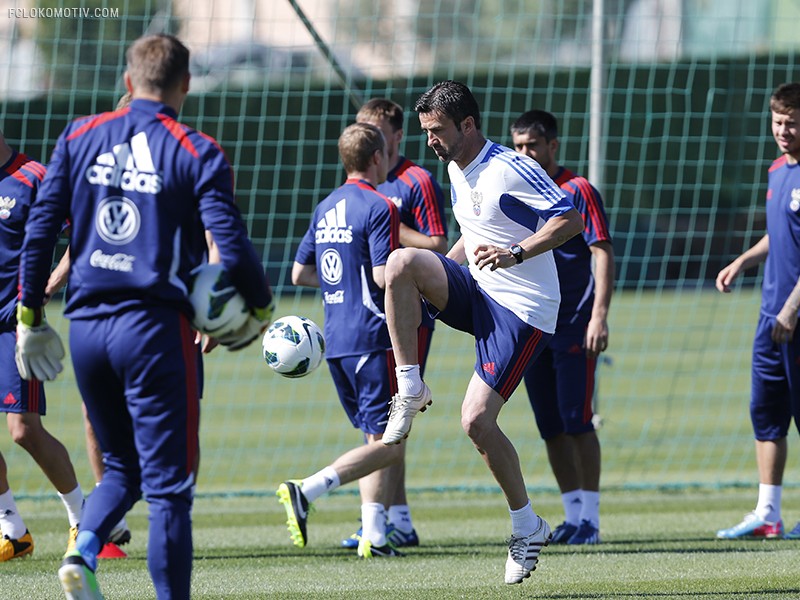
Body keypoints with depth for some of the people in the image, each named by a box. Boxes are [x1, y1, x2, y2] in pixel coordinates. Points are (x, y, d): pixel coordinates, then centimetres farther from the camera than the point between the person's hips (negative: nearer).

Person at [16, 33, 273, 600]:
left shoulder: (79, 138, 7)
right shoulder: (197, 153, -4)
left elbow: (40, 229, 5)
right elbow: (233, 247, -9)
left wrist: (30, 315, 13)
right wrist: (261, 308, 9)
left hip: (86, 323, 4)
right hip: (153, 326, -4)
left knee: (121, 466, 20)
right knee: (169, 482, 0)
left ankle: (84, 551, -5)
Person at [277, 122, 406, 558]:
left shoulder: (326, 208, 13)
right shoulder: (379, 208, -11)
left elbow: (300, 273, 18)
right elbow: (385, 276, -18)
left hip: (336, 342, 8)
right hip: (373, 338, -8)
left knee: (376, 439, 15)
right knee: (389, 445, -7)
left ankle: (374, 534, 7)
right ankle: (306, 492, -22)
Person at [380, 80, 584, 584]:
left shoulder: (511, 170, -17)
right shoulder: (456, 170, 11)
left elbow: (572, 219, -21)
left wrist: (516, 254, -31)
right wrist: (438, 274, 16)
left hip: (522, 311, -8)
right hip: (478, 294, 8)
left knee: (477, 420, -14)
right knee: (402, 262, -19)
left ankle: (528, 525, 5)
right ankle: (411, 390, -11)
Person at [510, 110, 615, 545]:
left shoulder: (578, 191, -6)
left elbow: (602, 255, -10)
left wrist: (599, 315, -19)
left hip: (574, 325, -6)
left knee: (576, 420, -7)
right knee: (551, 427, 6)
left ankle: (590, 518, -2)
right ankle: (572, 517, 11)